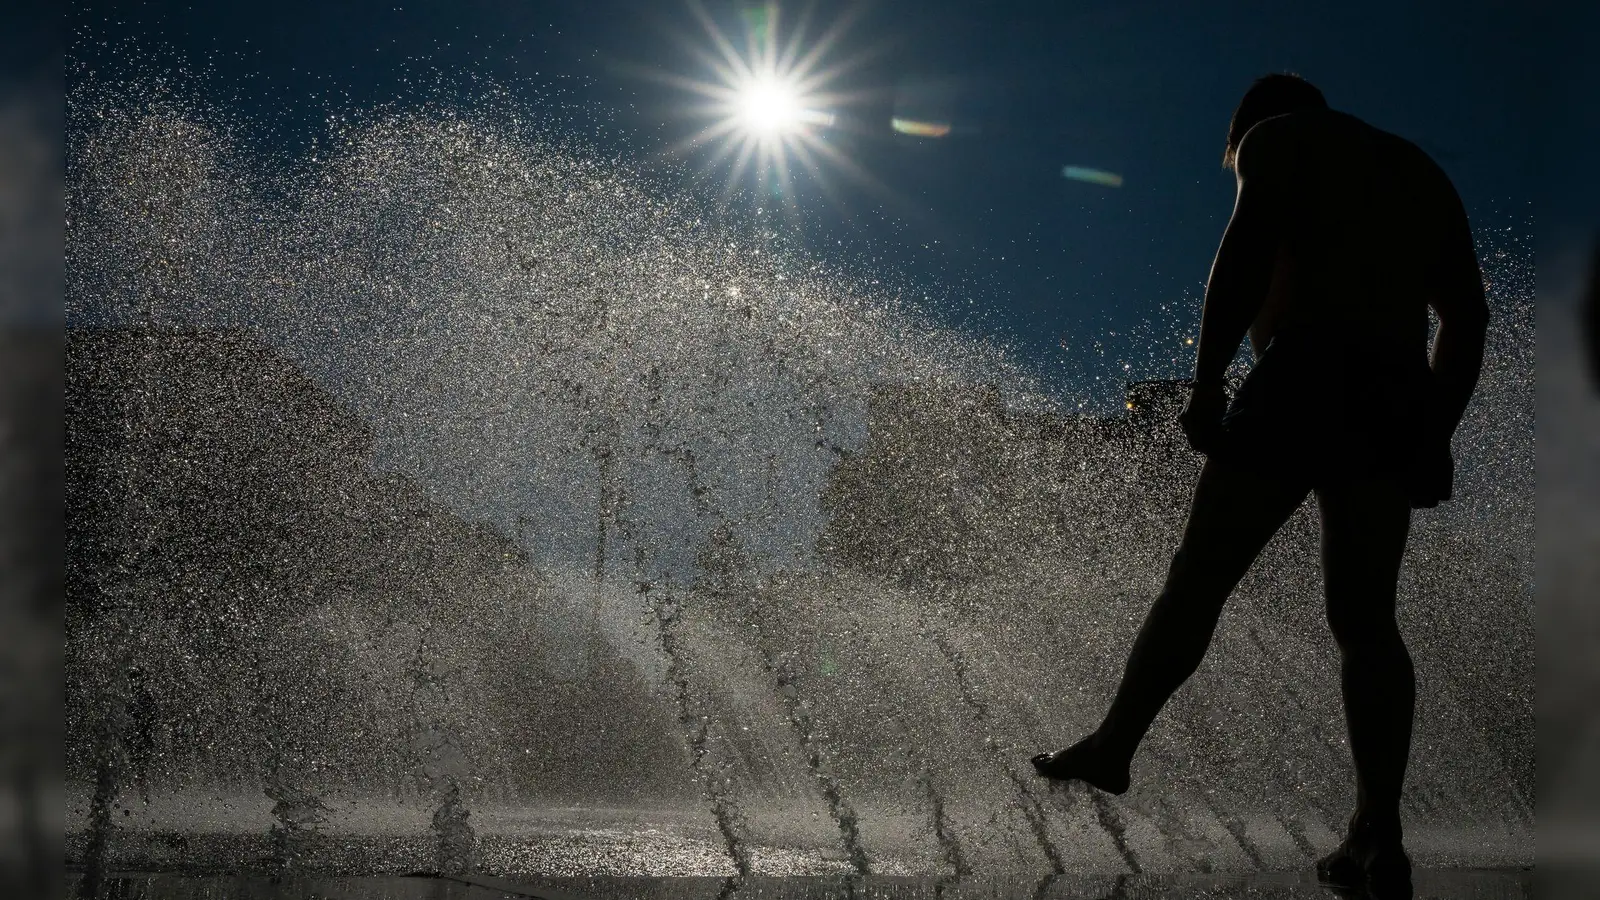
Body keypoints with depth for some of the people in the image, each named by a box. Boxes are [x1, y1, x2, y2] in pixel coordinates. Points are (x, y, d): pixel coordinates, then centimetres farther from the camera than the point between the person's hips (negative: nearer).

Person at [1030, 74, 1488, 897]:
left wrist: (1206, 381, -11)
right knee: (1365, 619, 3)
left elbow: (1247, 248, -9)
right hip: (1399, 401, 6)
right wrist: (1436, 436, 17)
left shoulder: (1279, 138, 9)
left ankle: (1112, 746, 14)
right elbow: (1466, 316, 20)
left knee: (1199, 575, 4)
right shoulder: (1419, 172, 28)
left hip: (1308, 375, -6)